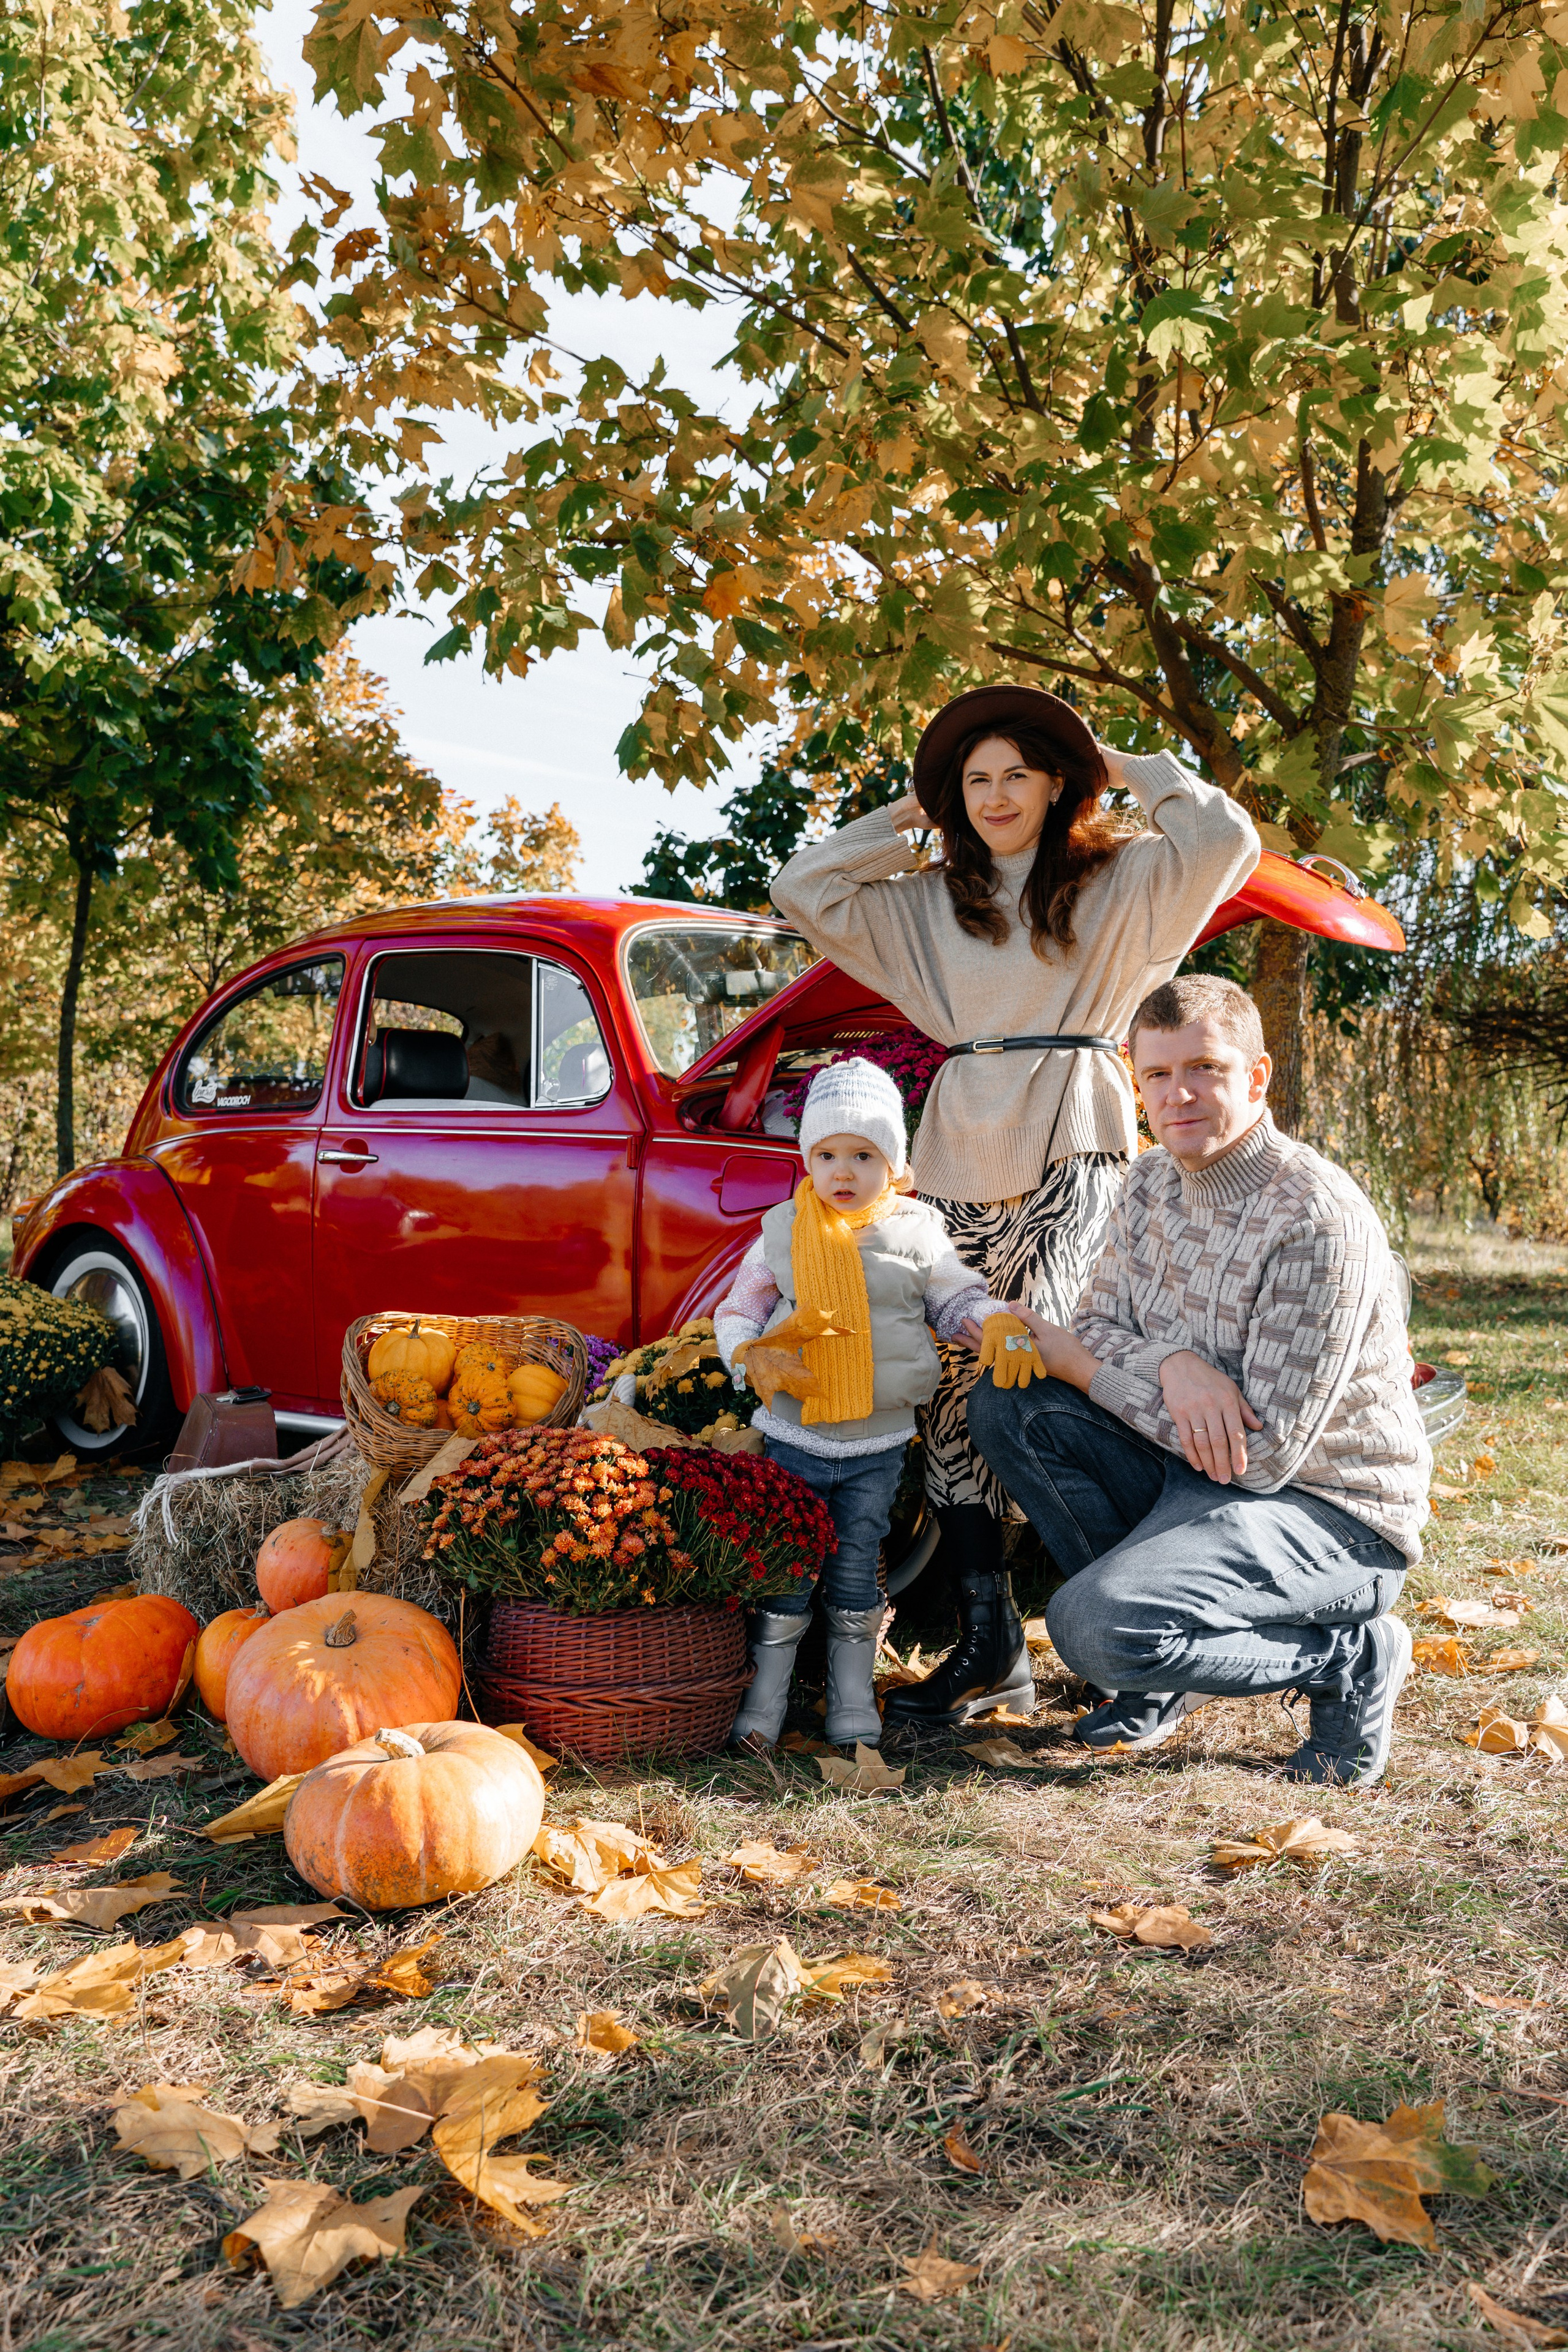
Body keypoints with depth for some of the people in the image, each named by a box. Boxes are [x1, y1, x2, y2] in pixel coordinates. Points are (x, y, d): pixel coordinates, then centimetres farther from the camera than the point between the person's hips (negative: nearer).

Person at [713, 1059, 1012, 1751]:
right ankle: (766, 1693, 16)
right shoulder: (782, 1231, 1)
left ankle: (852, 1694, 22)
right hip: (791, 1438, 0)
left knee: (856, 1565, 8)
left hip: (878, 1443, 0)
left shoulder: (916, 1231, 0)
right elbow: (738, 1309, 6)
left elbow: (957, 1301, 7)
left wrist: (996, 1322, -14)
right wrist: (754, 1356, -13)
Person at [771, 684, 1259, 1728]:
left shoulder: (1117, 882, 8)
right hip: (960, 1158, 5)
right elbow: (804, 889, 17)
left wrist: (1133, 769, 6)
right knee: (954, 1393, 0)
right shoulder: (931, 901, 19)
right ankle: (989, 1649, 5)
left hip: (1074, 1154, -5)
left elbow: (1226, 840, -8)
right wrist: (908, 817, 18)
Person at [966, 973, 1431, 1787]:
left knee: (1093, 1627, -27)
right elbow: (1099, 1322, 7)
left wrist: (1079, 1365, -16)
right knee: (1007, 1403, -8)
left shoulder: (1318, 1222, -24)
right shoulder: (1152, 1181, 2)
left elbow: (1268, 1453, -24)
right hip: (1193, 1470, 8)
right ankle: (1157, 1660, 2)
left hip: (1325, 1508, -8)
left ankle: (1349, 1660, -3)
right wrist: (1171, 1363, -20)